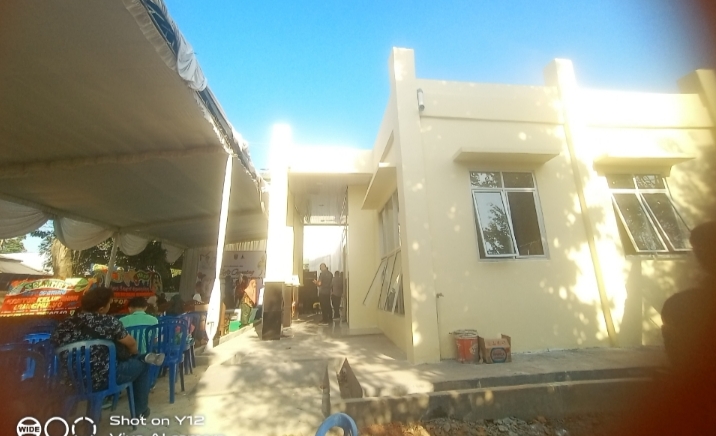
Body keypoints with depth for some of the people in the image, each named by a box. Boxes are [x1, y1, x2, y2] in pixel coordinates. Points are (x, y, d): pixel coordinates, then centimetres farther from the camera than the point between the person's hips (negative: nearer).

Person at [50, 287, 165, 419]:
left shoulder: (63, 326, -3)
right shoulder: (108, 321, -16)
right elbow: (131, 344, -8)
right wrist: (136, 355, 15)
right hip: (102, 380, -7)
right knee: (141, 364, 18)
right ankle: (140, 410, 25)